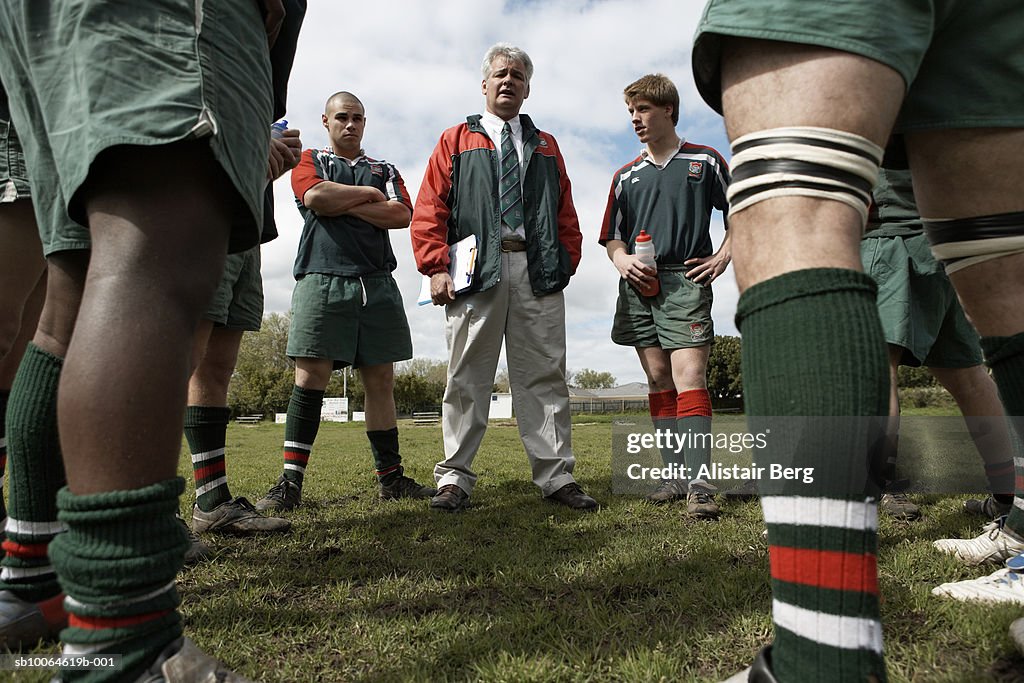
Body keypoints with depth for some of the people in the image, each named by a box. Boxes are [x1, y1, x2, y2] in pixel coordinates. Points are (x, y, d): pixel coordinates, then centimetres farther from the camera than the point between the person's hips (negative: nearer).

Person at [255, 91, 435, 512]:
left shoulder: (384, 169, 23)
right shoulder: (309, 161, 17)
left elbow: (401, 215, 3)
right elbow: (316, 197, -7)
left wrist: (343, 204, 1)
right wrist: (369, 194, 4)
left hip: (377, 283, 3)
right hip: (323, 278, -2)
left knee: (381, 381, 2)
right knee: (310, 378, -9)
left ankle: (390, 477, 7)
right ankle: (290, 482, -4)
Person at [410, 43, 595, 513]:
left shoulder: (545, 145, 25)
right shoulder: (456, 140, 17)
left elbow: (566, 213, 19)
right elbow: (428, 210, 7)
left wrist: (567, 261, 3)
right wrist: (436, 268, -6)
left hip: (539, 275, 2)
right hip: (475, 273, -1)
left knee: (544, 377, 0)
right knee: (467, 378, 0)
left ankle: (556, 476, 5)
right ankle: (455, 478, 7)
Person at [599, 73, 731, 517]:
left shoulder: (704, 161, 10)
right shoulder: (626, 176, 19)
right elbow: (612, 236, 19)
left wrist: (721, 258, 1)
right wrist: (622, 259, -3)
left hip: (686, 281, -4)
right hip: (639, 286, 4)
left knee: (689, 376, -15)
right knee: (658, 380, 3)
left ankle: (699, 483, -16)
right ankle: (675, 476, 9)